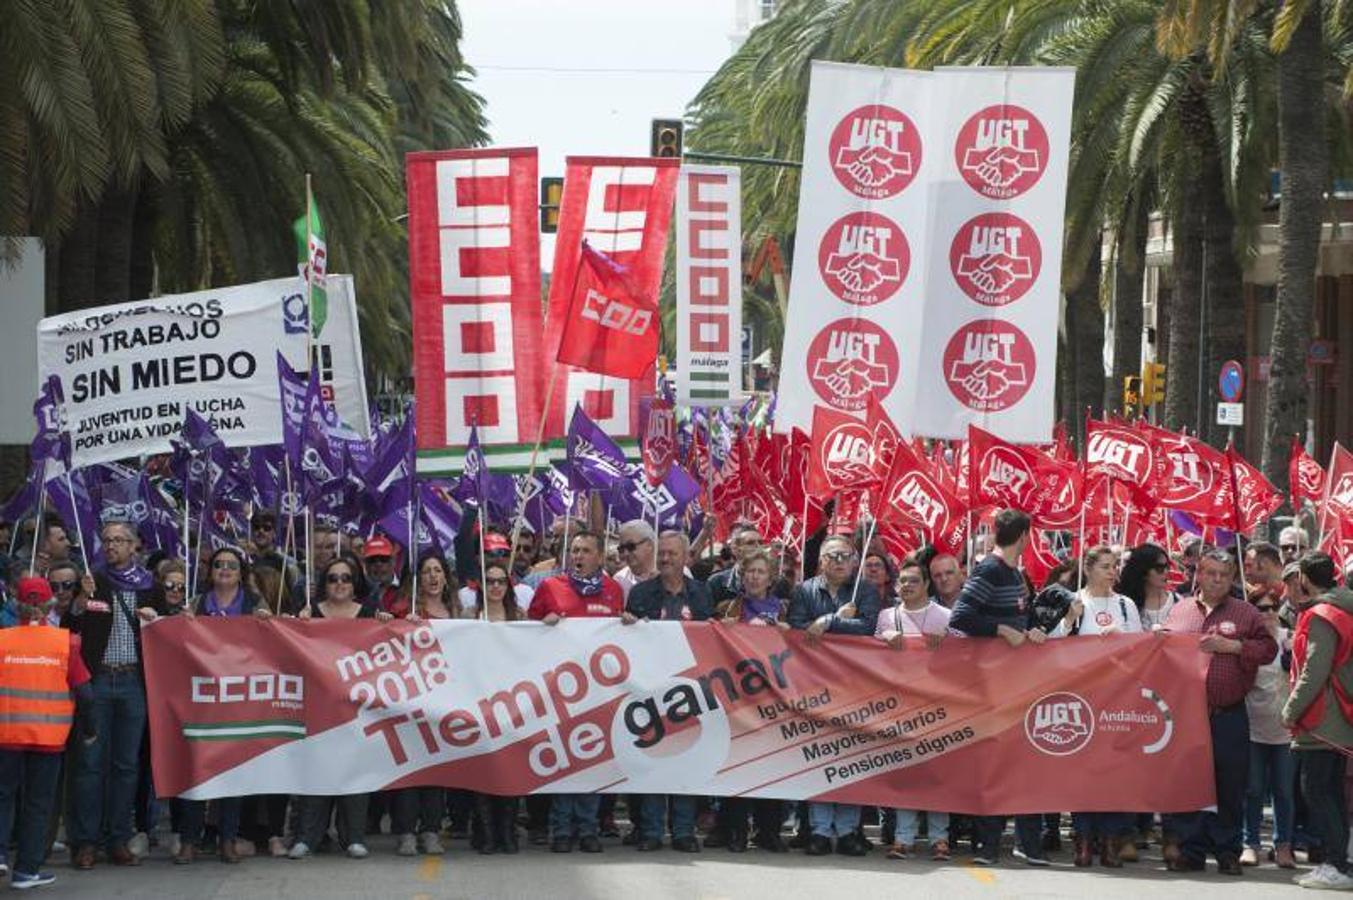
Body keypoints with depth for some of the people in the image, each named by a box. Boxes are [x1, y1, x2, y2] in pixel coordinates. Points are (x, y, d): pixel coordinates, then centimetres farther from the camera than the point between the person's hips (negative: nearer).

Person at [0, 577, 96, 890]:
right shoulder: (66, 642, -4)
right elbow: (84, 693, -3)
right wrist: (88, 731, 11)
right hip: (50, 735, 0)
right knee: (38, 802, 9)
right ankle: (27, 869, 10)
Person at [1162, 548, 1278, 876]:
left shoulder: (1245, 613, 7)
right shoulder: (1179, 611, 12)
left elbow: (1268, 648, -1)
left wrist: (1232, 646, -10)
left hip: (1229, 716, -1)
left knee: (1230, 786, 2)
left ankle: (1227, 852, 11)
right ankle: (1189, 850, 10)